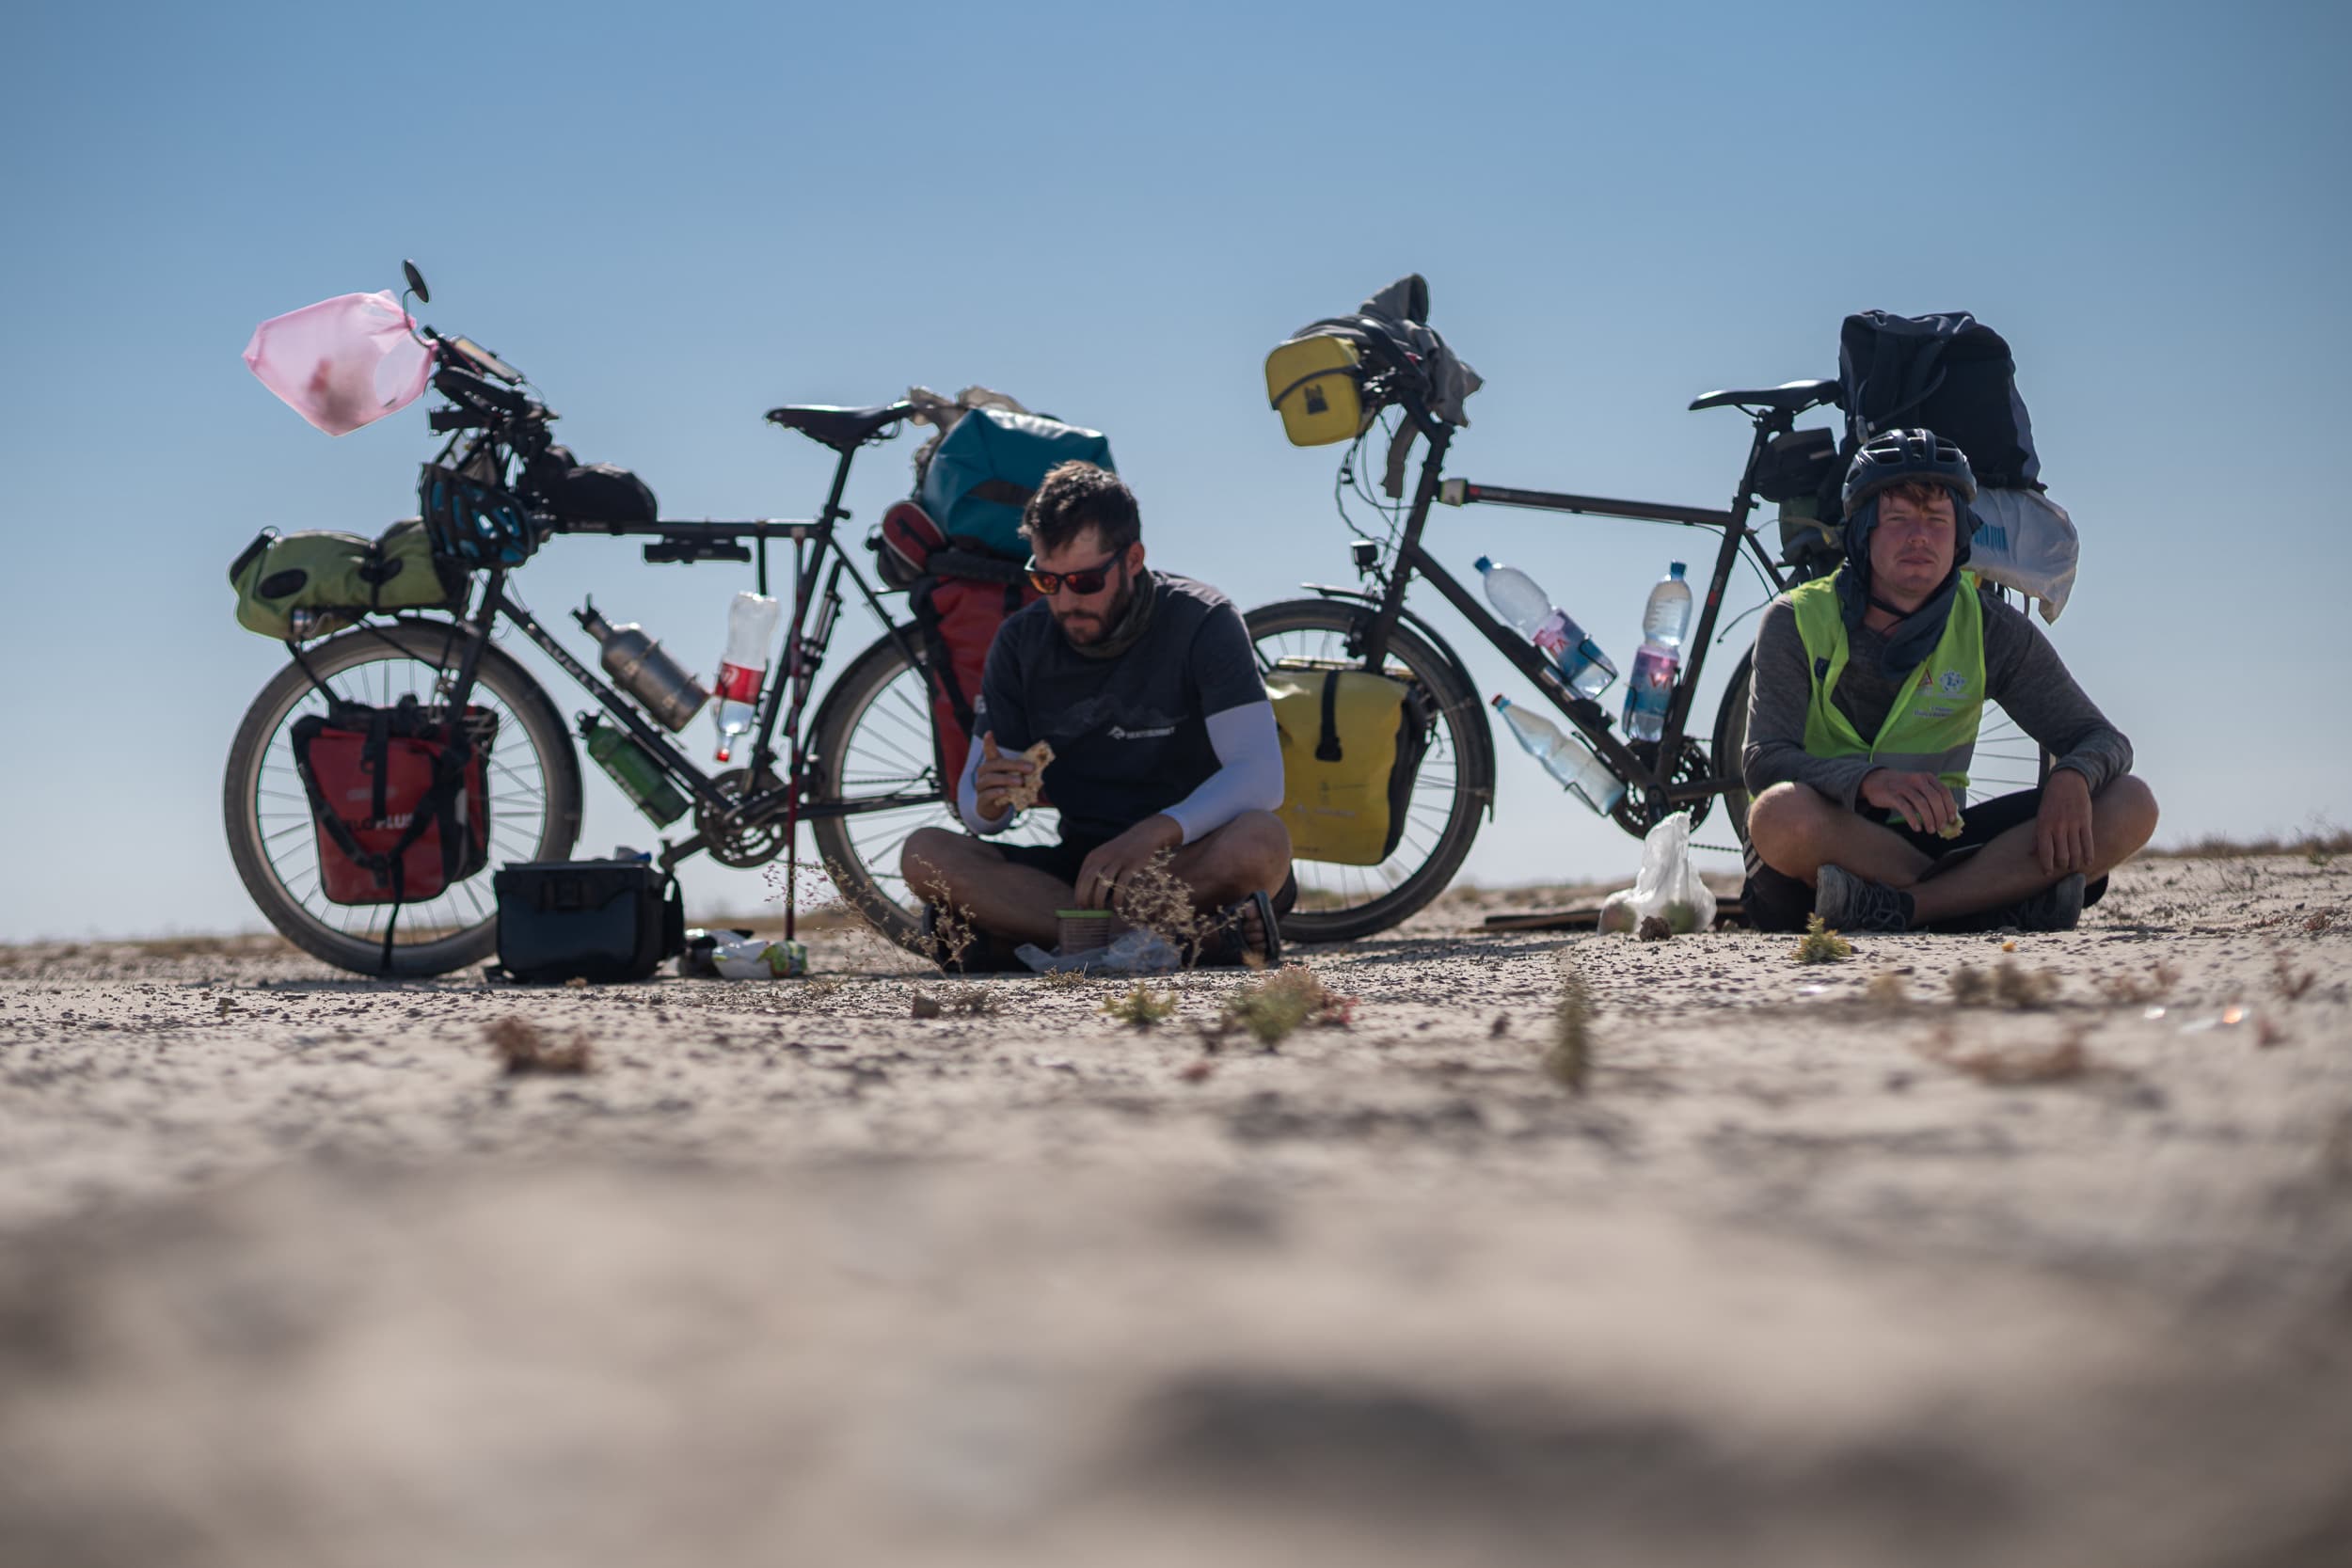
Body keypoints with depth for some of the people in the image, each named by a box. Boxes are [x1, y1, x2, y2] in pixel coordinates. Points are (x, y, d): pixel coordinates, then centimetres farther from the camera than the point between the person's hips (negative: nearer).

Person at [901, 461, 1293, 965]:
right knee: (925, 853, -22)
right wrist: (989, 801, -23)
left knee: (1261, 840, -37)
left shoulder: (1202, 622, -9)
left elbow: (1260, 776, -20)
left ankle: (1018, 933, -30)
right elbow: (975, 808, 3)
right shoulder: (1021, 640, 2)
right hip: (1082, 863, 4)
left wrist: (1152, 835, -36)